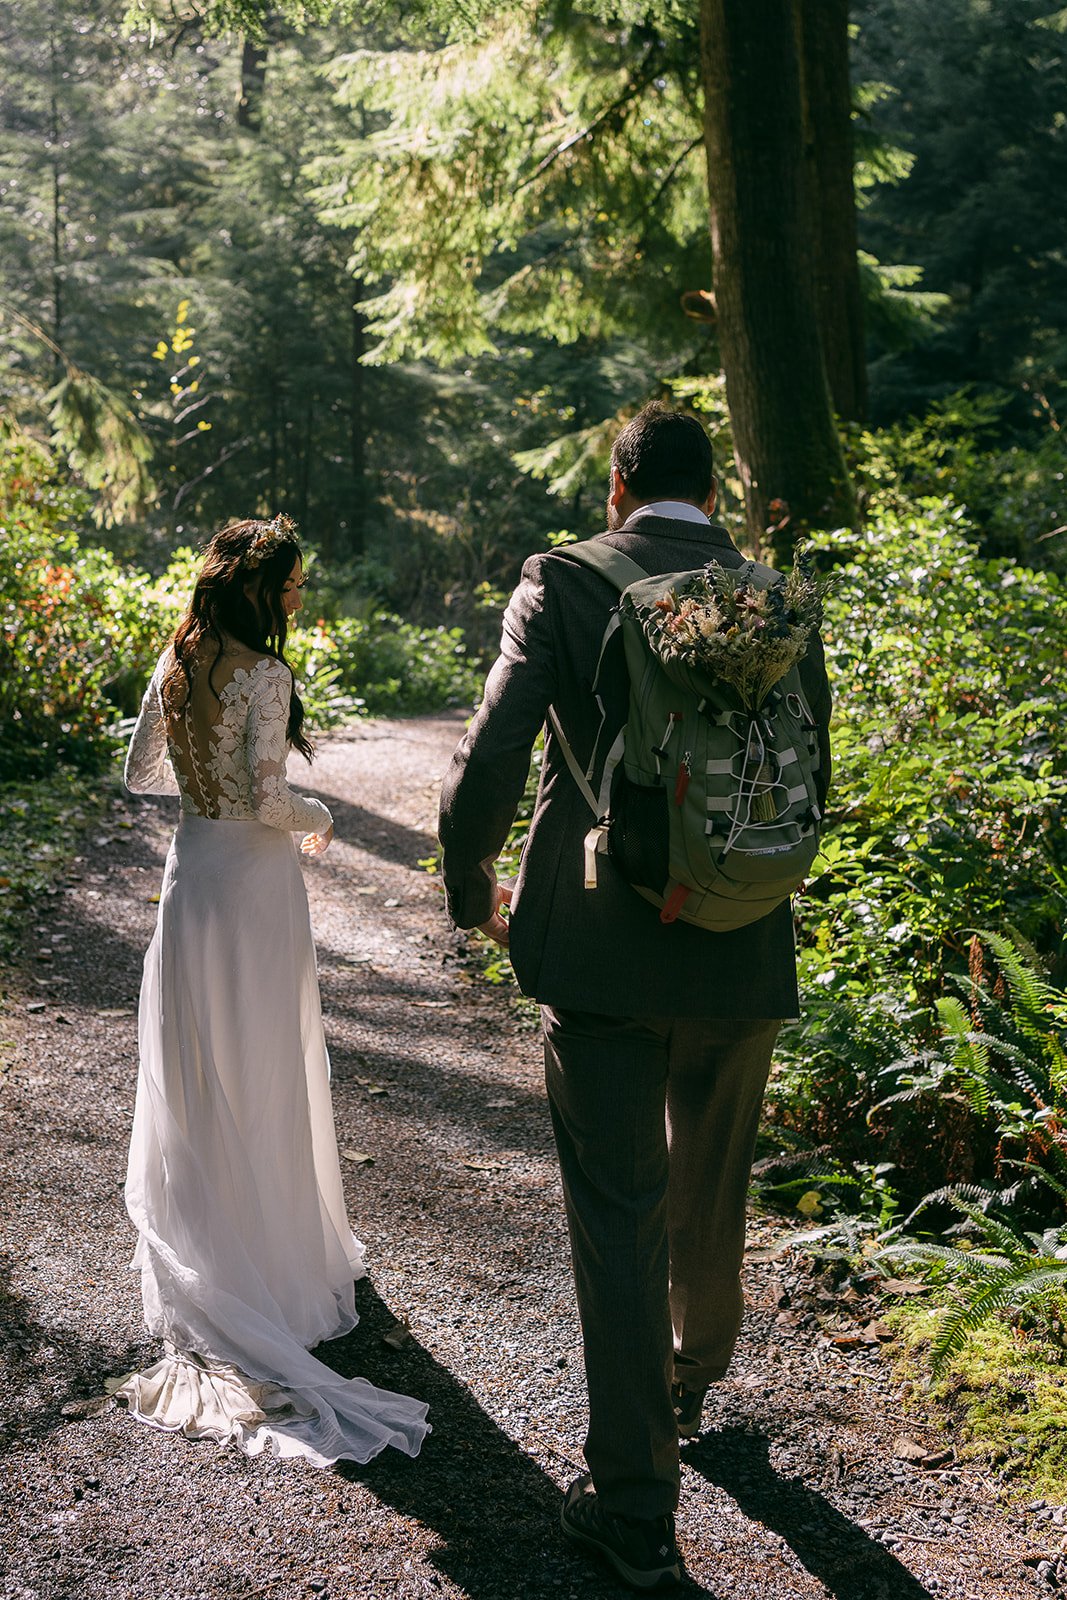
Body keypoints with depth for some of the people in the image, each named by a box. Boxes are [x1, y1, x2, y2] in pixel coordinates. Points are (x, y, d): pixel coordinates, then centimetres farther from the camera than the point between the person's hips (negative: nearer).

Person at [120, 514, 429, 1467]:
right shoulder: (263, 675, -17)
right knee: (262, 1069, 6)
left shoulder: (175, 666, 4)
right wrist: (316, 817, -1)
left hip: (191, 868, 6)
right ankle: (274, 1252, 18)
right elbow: (268, 799, -21)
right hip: (254, 880, -6)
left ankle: (196, 1247, 27)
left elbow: (139, 774, 11)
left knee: (193, 1068, 15)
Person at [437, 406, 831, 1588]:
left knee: (618, 1217, 7)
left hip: (599, 955, -3)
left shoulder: (563, 584, -8)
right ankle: (690, 1381, 49)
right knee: (711, 1194, 24)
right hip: (743, 959, 4)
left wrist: (472, 890, 4)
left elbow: (485, 771, -15)